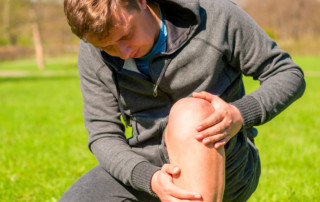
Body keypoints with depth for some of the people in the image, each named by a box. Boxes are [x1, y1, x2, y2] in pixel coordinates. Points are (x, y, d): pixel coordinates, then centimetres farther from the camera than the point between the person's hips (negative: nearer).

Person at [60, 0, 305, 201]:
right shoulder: (92, 54, -5)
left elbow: (289, 74, -6)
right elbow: (103, 135, -6)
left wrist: (241, 114, -26)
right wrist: (151, 178, -27)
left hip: (224, 170, -3)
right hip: (145, 172, 3)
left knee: (189, 112, -37)